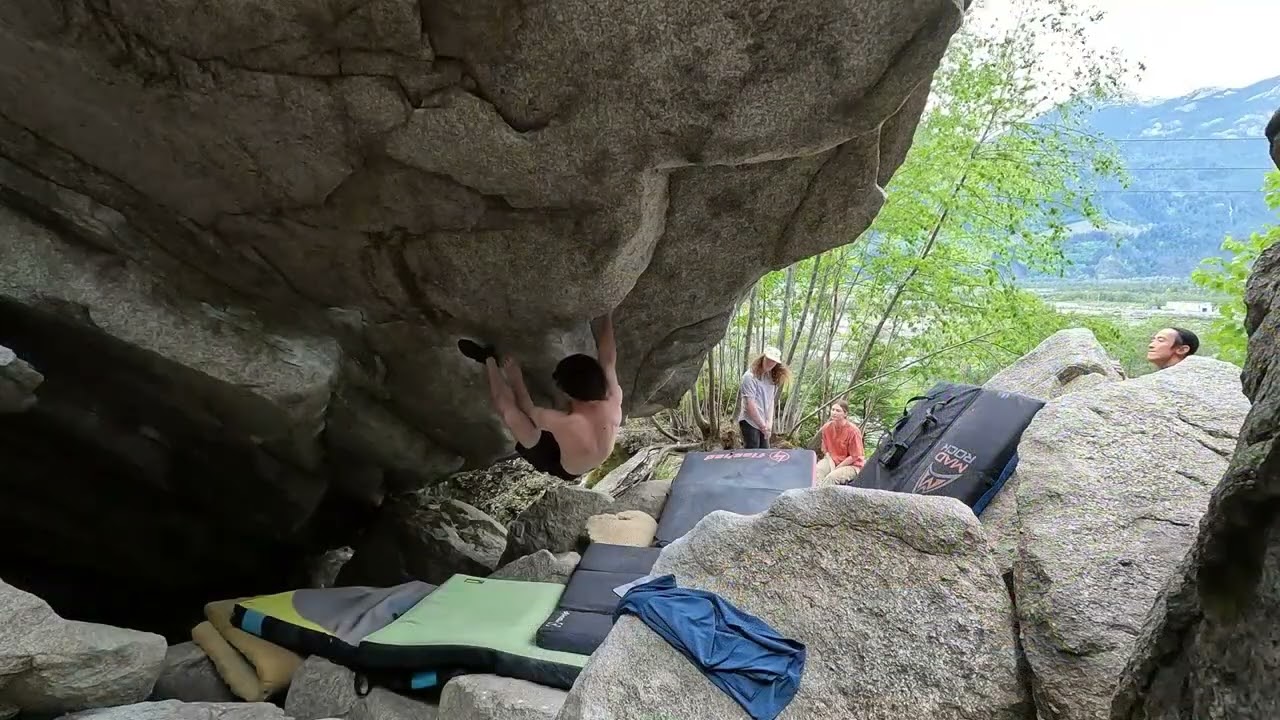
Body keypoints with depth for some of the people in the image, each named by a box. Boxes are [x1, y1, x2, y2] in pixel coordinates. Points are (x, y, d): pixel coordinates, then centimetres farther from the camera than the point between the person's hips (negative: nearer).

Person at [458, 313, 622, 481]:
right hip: (589, 464, 5)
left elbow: (528, 411, -19)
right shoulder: (614, 401, -33)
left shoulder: (562, 423, -43)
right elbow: (608, 360, -15)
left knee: (508, 407, -17)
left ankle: (489, 359, 8)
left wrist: (515, 378, -4)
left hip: (558, 467, -5)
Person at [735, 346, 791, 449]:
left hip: (763, 423, 7)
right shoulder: (750, 376, -13)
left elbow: (771, 402, 6)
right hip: (750, 422, -7)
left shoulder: (773, 378, 8)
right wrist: (762, 425, -12)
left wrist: (769, 424, -4)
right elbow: (750, 405, -16)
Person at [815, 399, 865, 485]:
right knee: (817, 470, -25)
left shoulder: (853, 430, -20)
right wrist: (832, 466, -14)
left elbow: (854, 457, -14)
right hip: (832, 460, 5)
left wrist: (836, 469, -15)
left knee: (832, 477, -31)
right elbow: (826, 450, 3)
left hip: (852, 465, -4)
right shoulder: (827, 427, -6)